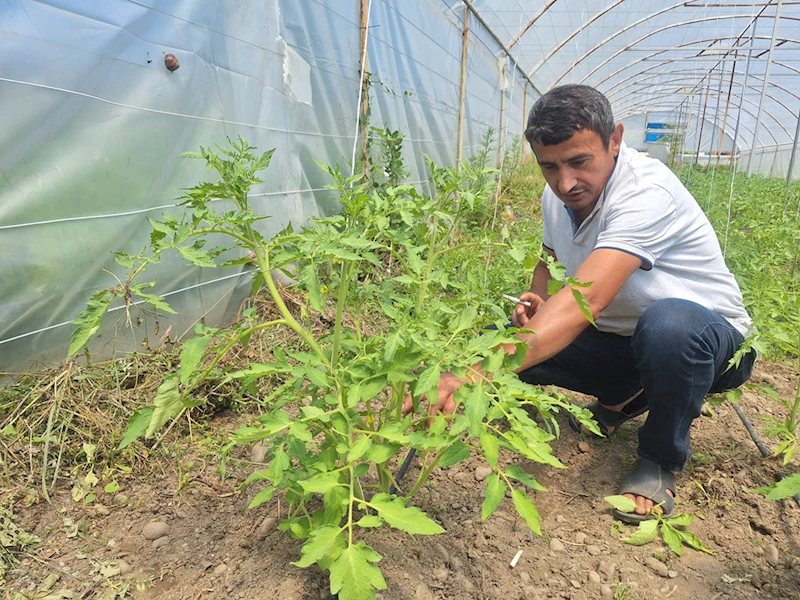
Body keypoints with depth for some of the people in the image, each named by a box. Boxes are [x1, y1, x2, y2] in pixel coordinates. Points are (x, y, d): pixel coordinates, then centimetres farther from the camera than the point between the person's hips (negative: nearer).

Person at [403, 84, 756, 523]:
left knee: (669, 323, -43)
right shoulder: (557, 196, -6)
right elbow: (549, 262, 13)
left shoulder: (646, 192, -30)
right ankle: (623, 398, 11)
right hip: (618, 339, 7)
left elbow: (587, 299, -45)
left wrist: (472, 377, -56)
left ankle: (660, 461, -11)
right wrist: (535, 302, -13)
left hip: (709, 339, -6)